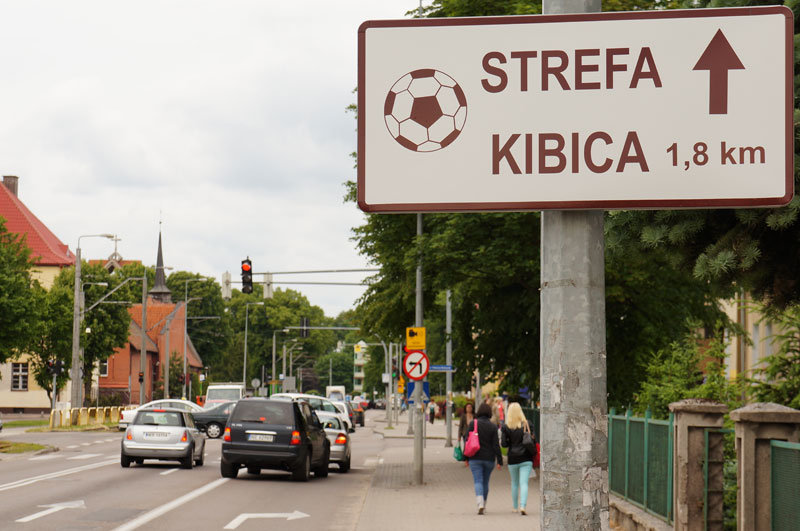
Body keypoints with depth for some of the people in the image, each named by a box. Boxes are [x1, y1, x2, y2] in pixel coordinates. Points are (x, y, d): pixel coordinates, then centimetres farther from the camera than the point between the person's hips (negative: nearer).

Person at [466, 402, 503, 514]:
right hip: (489, 458, 2)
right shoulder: (493, 427, -3)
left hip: (475, 458, -2)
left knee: (478, 481, -6)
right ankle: (483, 506, 24)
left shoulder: (473, 424, -5)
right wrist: (500, 461, -3)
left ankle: (480, 504, -26)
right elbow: (496, 445, -5)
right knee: (485, 482, 14)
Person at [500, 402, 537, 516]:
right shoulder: (527, 424, -3)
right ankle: (522, 506, -22)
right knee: (524, 483, -5)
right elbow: (533, 440, -2)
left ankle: (515, 507, 25)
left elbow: (503, 444, -9)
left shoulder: (506, 427, -5)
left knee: (514, 483, 17)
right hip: (526, 459, 0)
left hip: (513, 459, 0)